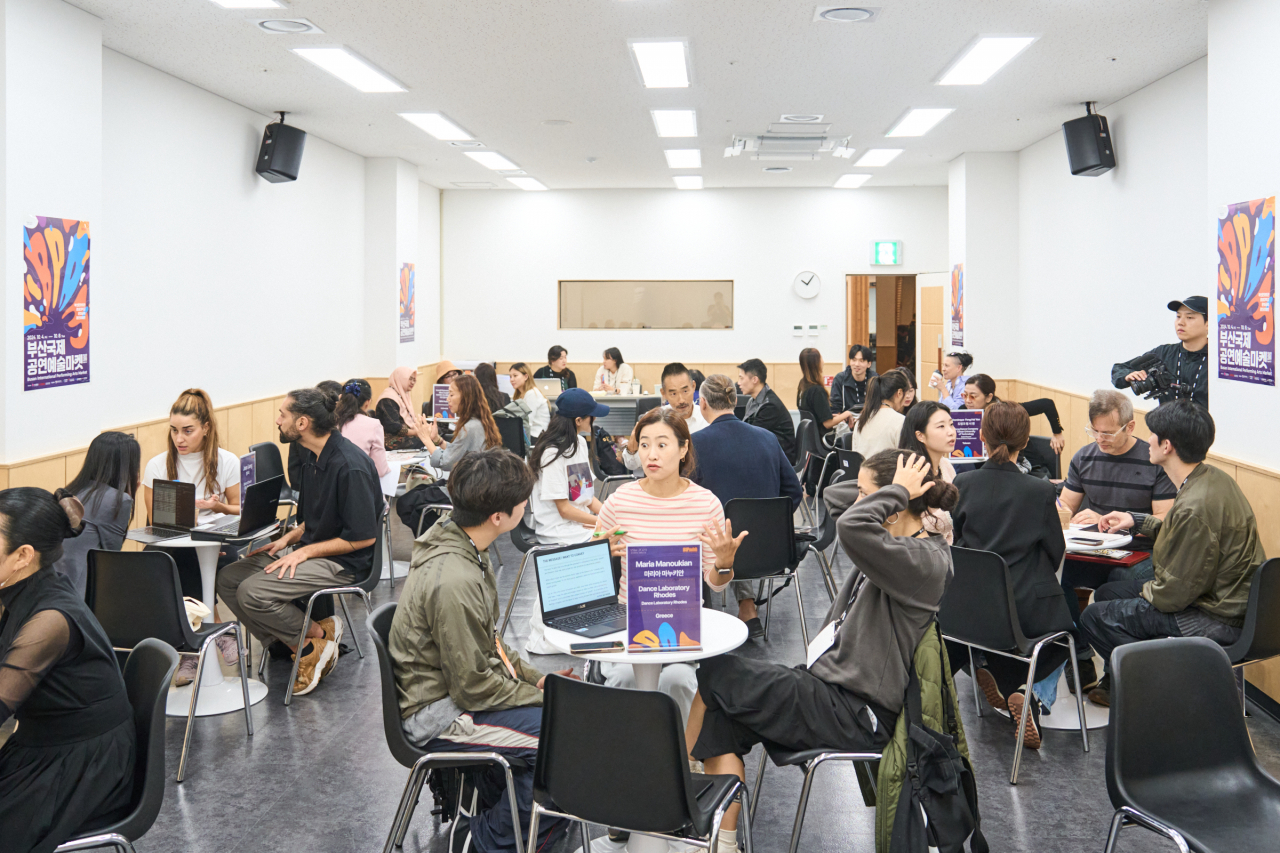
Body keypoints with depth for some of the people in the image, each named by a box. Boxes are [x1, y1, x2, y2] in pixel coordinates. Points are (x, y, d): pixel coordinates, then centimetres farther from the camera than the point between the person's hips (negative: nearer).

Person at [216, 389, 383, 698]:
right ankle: (299, 646, 0)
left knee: (252, 592, -24)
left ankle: (318, 635, -2)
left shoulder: (351, 466, -21)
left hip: (343, 563, -10)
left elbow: (364, 536, -21)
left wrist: (305, 551, -19)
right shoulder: (315, 458, 10)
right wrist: (287, 539, 3)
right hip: (310, 551, 10)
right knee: (227, 579, -1)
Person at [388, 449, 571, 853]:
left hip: (457, 683, 10)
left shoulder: (455, 539, 1)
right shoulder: (454, 582, -30)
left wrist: (534, 677, 7)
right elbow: (474, 687, -23)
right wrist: (543, 697, -11)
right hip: (439, 715, -10)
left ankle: (493, 809, 17)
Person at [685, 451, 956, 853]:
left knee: (715, 672, -4)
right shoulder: (899, 539, 7)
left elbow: (852, 525, -40)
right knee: (720, 721, -8)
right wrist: (872, 488, 3)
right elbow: (834, 496, 20)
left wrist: (896, 490, -24)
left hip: (856, 715, -9)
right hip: (831, 687, 9)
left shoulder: (925, 562, -21)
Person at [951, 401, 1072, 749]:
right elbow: (1056, 553, -2)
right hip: (1029, 609, -4)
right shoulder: (1040, 491, -14)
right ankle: (1030, 692, 3)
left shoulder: (961, 485, -8)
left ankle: (995, 673, 14)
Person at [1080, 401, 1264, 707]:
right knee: (1107, 593, 19)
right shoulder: (1214, 478, 0)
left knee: (1094, 618, -3)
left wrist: (1146, 591, -4)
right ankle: (1116, 682, 36)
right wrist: (1136, 521, 17)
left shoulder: (1195, 507, -31)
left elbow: (1176, 593, -25)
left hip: (1216, 622, -10)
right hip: (1227, 599, 10)